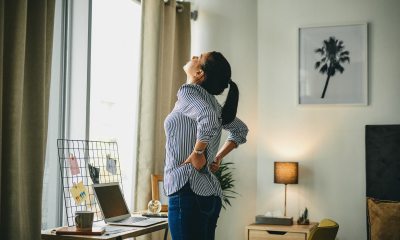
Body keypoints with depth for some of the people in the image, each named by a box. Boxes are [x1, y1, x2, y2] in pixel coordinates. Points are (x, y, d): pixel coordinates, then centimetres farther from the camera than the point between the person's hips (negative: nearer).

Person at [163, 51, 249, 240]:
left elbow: (207, 119, -29)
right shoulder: (210, 100, 15)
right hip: (210, 192, 8)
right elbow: (241, 130, 28)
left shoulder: (188, 91, -7)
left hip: (188, 191, -8)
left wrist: (197, 154, -16)